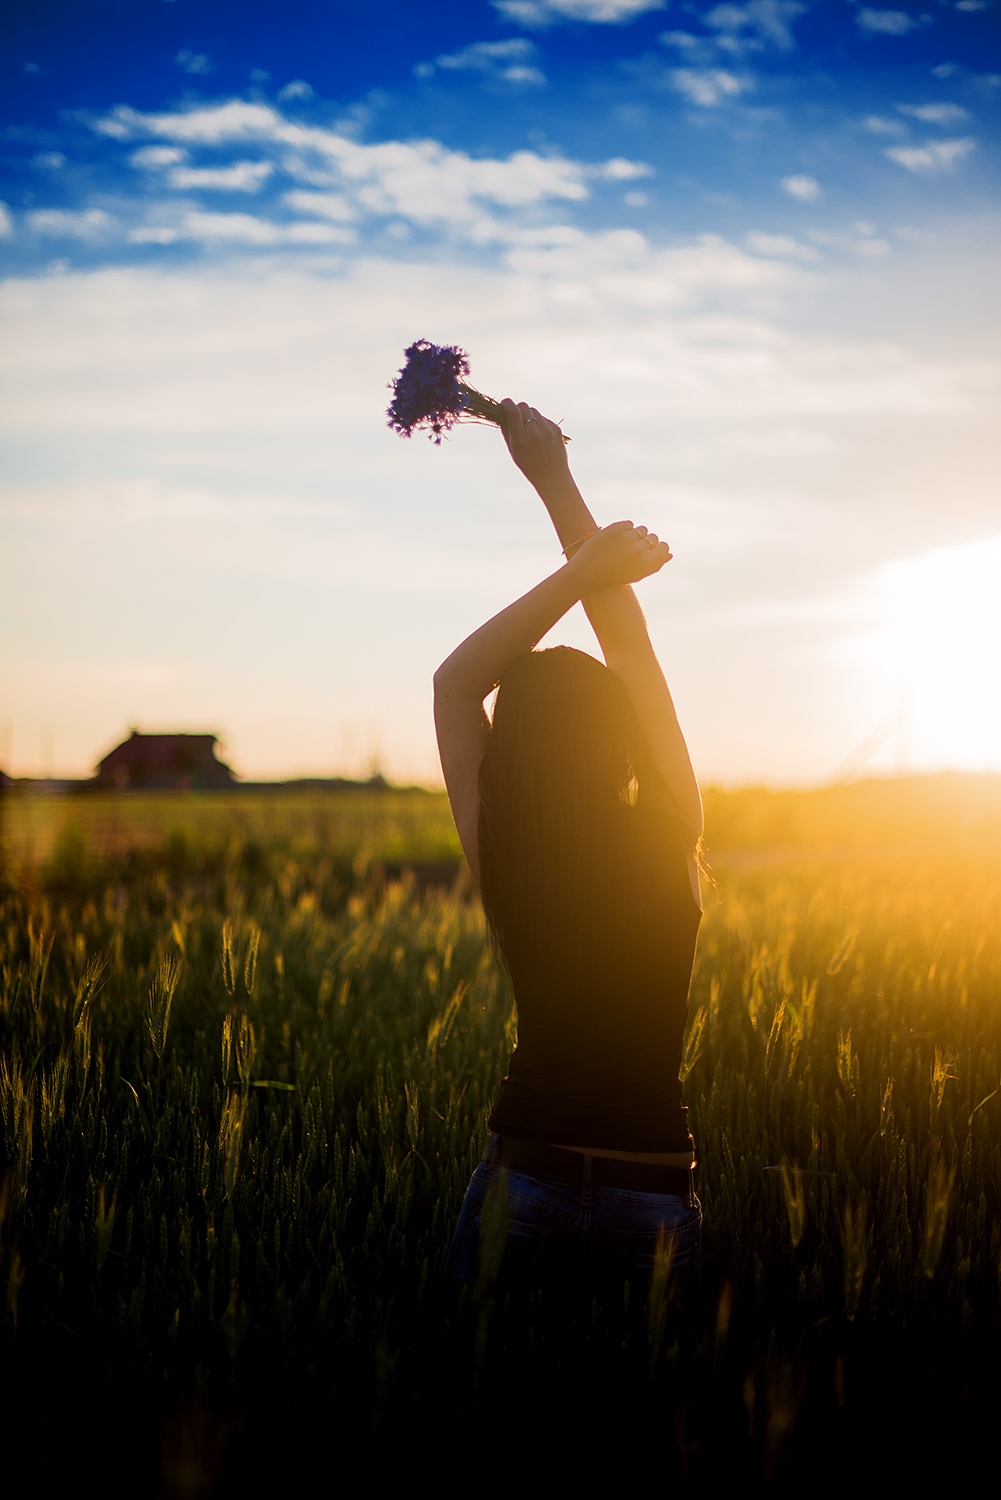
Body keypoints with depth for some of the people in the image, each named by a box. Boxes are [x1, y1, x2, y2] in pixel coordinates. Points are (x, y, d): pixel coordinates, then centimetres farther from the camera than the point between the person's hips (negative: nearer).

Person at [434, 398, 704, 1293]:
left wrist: (585, 567, -7)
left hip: (527, 1180, -1)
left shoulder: (504, 864, -11)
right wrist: (558, 482, 5)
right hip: (655, 1195, 1)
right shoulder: (672, 839, -8)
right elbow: (631, 646, 0)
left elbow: (455, 683, -2)